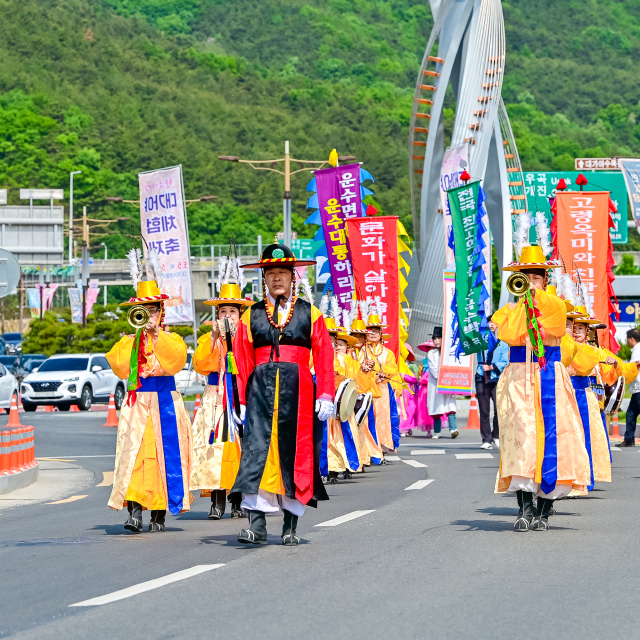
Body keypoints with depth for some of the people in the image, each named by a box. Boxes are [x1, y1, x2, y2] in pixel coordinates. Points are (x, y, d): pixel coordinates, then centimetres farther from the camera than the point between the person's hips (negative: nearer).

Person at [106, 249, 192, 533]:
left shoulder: (172, 339, 8)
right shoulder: (128, 341, 11)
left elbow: (177, 358, -13)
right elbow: (119, 366, -6)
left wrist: (157, 335, -18)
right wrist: (137, 338, -8)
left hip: (165, 402, 0)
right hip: (137, 402, 0)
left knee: (164, 452, -2)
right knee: (134, 452, -12)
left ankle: (159, 514, 4)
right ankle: (134, 509, -18)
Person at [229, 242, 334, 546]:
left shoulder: (310, 314, 7)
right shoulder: (252, 316, 9)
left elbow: (323, 357, 3)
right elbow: (243, 361, 6)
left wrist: (326, 396, -4)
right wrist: (243, 400, -1)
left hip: (297, 389, 0)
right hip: (262, 390, 0)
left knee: (295, 454, 2)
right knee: (258, 451, -12)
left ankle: (290, 526, 10)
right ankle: (257, 523, -17)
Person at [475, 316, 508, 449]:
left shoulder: (502, 343, 11)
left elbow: (505, 362, 4)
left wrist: (492, 367, -11)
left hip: (497, 379, 0)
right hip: (482, 379, 0)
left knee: (499, 409, -7)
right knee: (484, 411, -2)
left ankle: (496, 436, 9)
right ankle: (486, 439, 2)